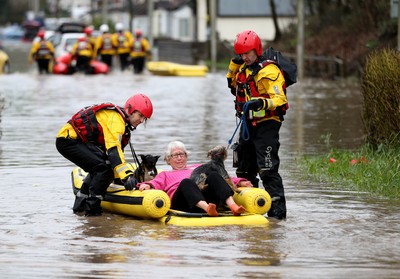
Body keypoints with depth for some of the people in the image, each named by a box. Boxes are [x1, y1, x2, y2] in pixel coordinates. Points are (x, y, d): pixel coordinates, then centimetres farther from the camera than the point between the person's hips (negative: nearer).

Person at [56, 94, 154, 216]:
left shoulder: (123, 126, 15)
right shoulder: (115, 118, -18)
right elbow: (113, 149, -29)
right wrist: (126, 175, -36)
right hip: (68, 140, -11)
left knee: (98, 169, 20)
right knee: (104, 167, -19)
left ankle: (80, 205, 29)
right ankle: (92, 208, -16)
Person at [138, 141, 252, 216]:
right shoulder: (165, 175, 34)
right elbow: (156, 183, 13)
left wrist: (240, 182, 12)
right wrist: (147, 185, -11)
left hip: (206, 198, 2)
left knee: (213, 176, -24)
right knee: (186, 182, -33)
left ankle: (232, 205, -48)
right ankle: (207, 208, -61)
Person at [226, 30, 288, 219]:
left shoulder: (269, 72, -15)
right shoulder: (244, 68, 11)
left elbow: (280, 100, -23)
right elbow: (232, 83, 31)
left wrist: (262, 103, -40)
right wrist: (234, 65, 15)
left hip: (266, 125, -9)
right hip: (248, 125, 9)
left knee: (268, 169, -15)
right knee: (245, 169, 16)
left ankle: (278, 209, -16)